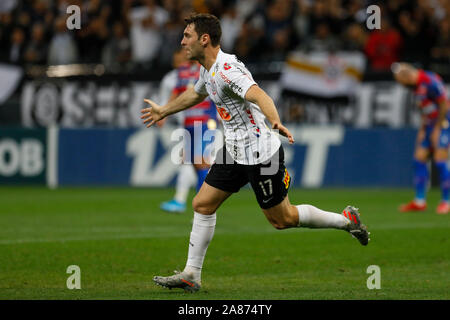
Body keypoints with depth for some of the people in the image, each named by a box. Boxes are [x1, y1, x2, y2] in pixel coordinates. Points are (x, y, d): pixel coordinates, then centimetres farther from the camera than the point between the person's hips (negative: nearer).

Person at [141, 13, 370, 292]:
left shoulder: (227, 69, -23)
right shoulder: (208, 70, 8)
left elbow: (258, 95, -40)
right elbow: (196, 94, 32)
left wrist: (275, 122, -58)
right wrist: (163, 111, 46)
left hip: (261, 153, -9)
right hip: (235, 152, 9)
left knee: (282, 219, 2)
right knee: (202, 205, 4)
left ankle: (347, 219, 20)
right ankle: (191, 275, 10)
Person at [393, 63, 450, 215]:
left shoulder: (430, 81, -21)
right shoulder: (416, 84, 7)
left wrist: (437, 129, -12)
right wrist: (423, 128, 9)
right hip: (429, 123, 9)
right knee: (419, 159, 5)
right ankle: (419, 201, 9)